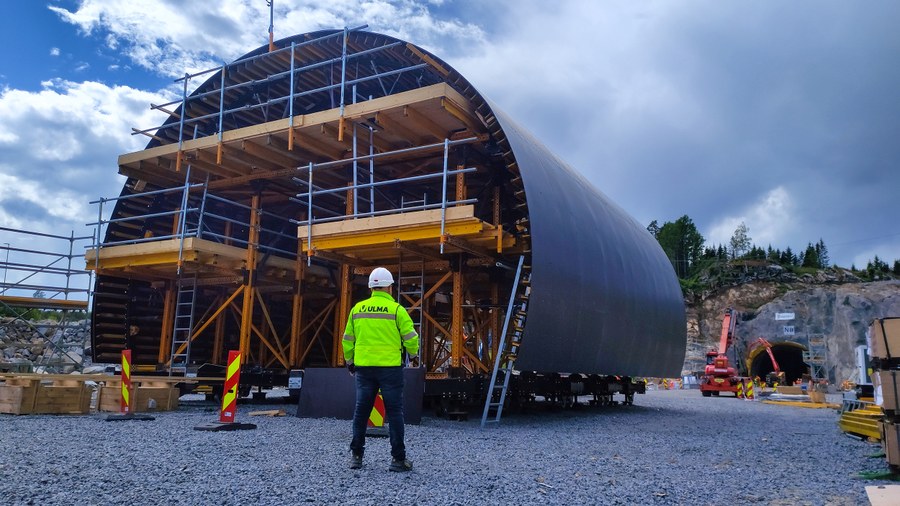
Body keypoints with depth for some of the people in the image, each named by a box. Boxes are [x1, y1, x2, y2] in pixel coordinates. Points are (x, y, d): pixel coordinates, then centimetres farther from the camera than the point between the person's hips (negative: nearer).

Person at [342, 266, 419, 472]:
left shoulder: (357, 309, 7)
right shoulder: (396, 309, -6)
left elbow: (347, 339, 12)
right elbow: (410, 337, -5)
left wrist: (349, 361, 26)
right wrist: (413, 355, 14)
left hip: (364, 368, 4)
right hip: (390, 368, -3)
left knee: (361, 411, 12)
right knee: (394, 412, 3)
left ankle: (356, 455, 17)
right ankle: (398, 458, 6)